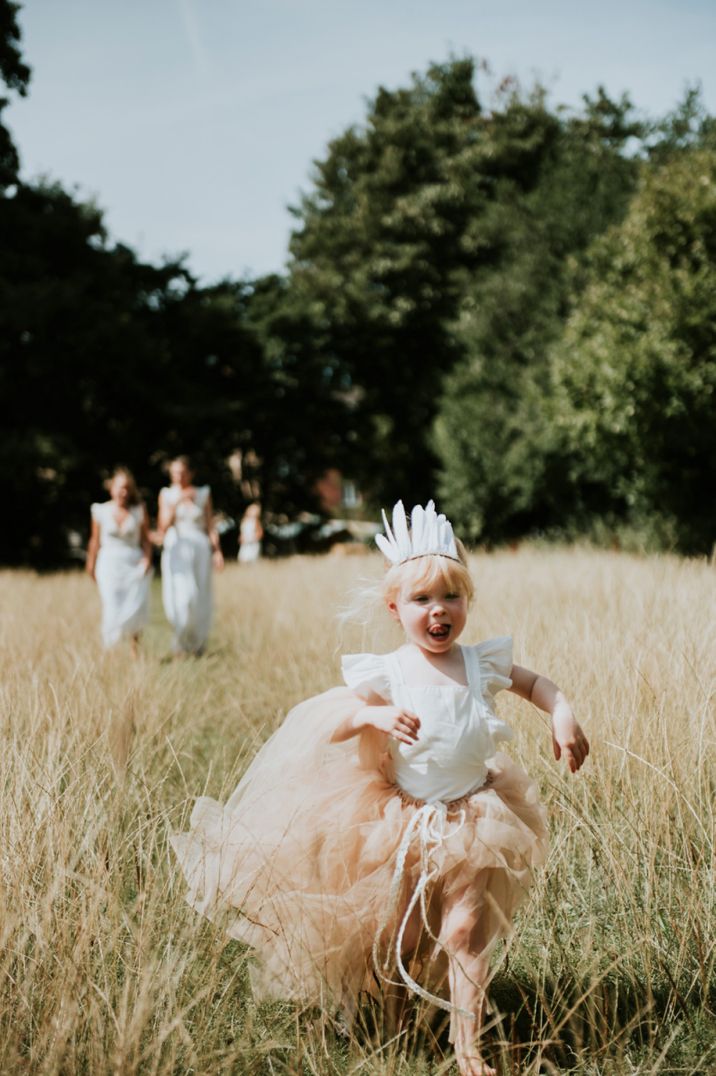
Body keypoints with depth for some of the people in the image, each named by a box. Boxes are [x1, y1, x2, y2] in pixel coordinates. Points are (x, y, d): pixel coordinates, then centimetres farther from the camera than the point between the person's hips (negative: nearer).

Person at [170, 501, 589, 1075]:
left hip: (472, 818, 1)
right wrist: (373, 714, -34)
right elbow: (326, 724, -15)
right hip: (404, 820, -1)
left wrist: (563, 715, -8)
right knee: (400, 939, 9)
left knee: (466, 930, -6)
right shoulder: (387, 674, -13)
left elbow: (538, 683, 11)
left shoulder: (481, 664, -6)